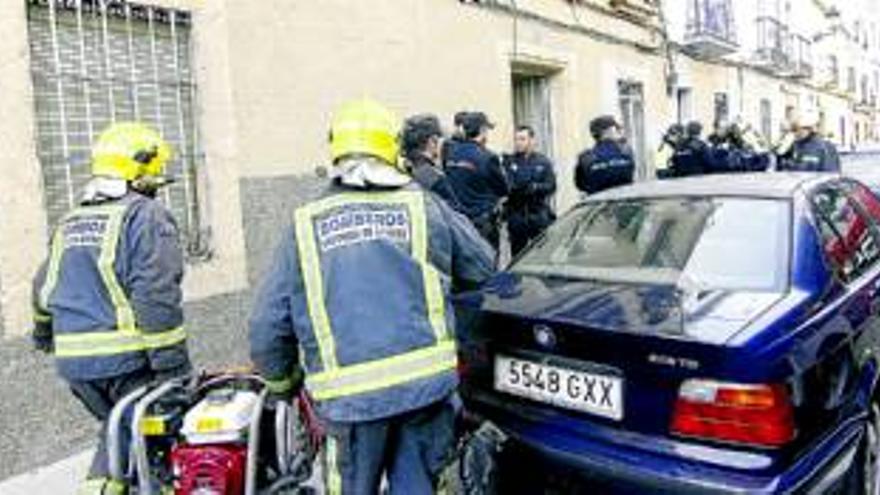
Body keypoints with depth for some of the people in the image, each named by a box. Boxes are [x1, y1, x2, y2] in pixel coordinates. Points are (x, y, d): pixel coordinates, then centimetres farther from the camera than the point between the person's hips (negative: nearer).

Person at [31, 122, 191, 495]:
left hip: (73, 361, 7)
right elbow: (157, 298, -19)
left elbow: (44, 286, 25)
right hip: (127, 358, -7)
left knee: (119, 427, 23)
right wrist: (173, 369, -18)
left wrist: (43, 334, 42)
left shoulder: (70, 221, 15)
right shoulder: (146, 216, -10)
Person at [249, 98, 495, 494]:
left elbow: (267, 327, 4)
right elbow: (481, 267, 13)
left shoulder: (305, 224, 3)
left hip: (351, 392, 0)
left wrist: (281, 384, 21)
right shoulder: (426, 207, 3)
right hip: (426, 379, 1)